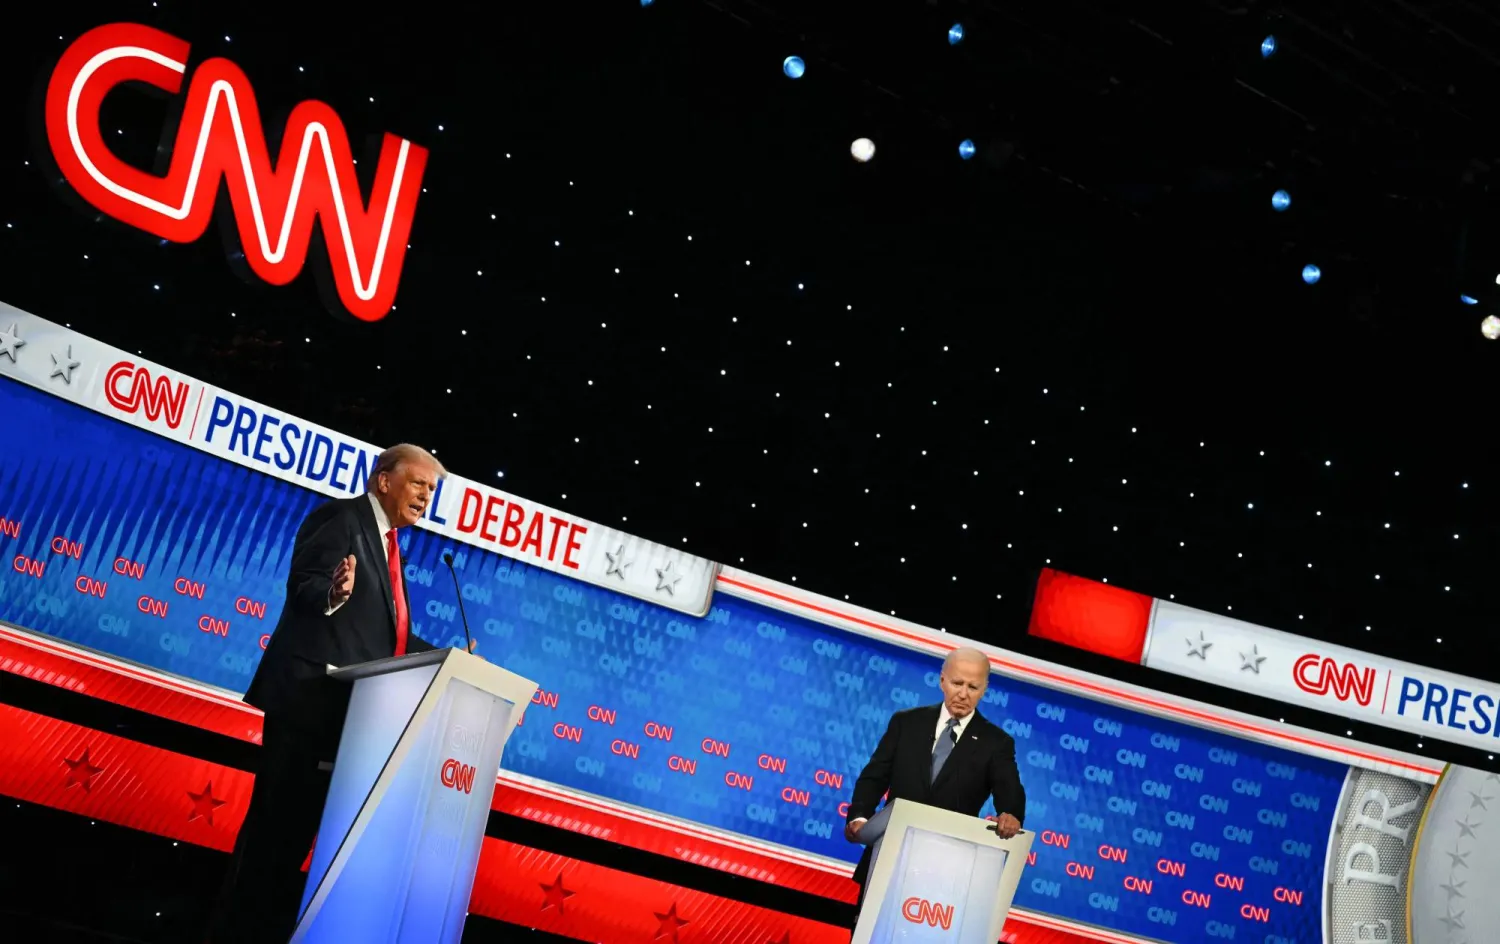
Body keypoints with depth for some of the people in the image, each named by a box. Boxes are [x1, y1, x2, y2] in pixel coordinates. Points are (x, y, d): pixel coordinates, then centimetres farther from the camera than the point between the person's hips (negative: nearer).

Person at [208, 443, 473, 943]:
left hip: (349, 708, 9)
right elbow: (303, 587, -17)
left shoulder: (386, 544, 21)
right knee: (274, 825, -7)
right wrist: (334, 593, -38)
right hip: (308, 696, -9)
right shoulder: (343, 517, -5)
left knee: (300, 829, 9)